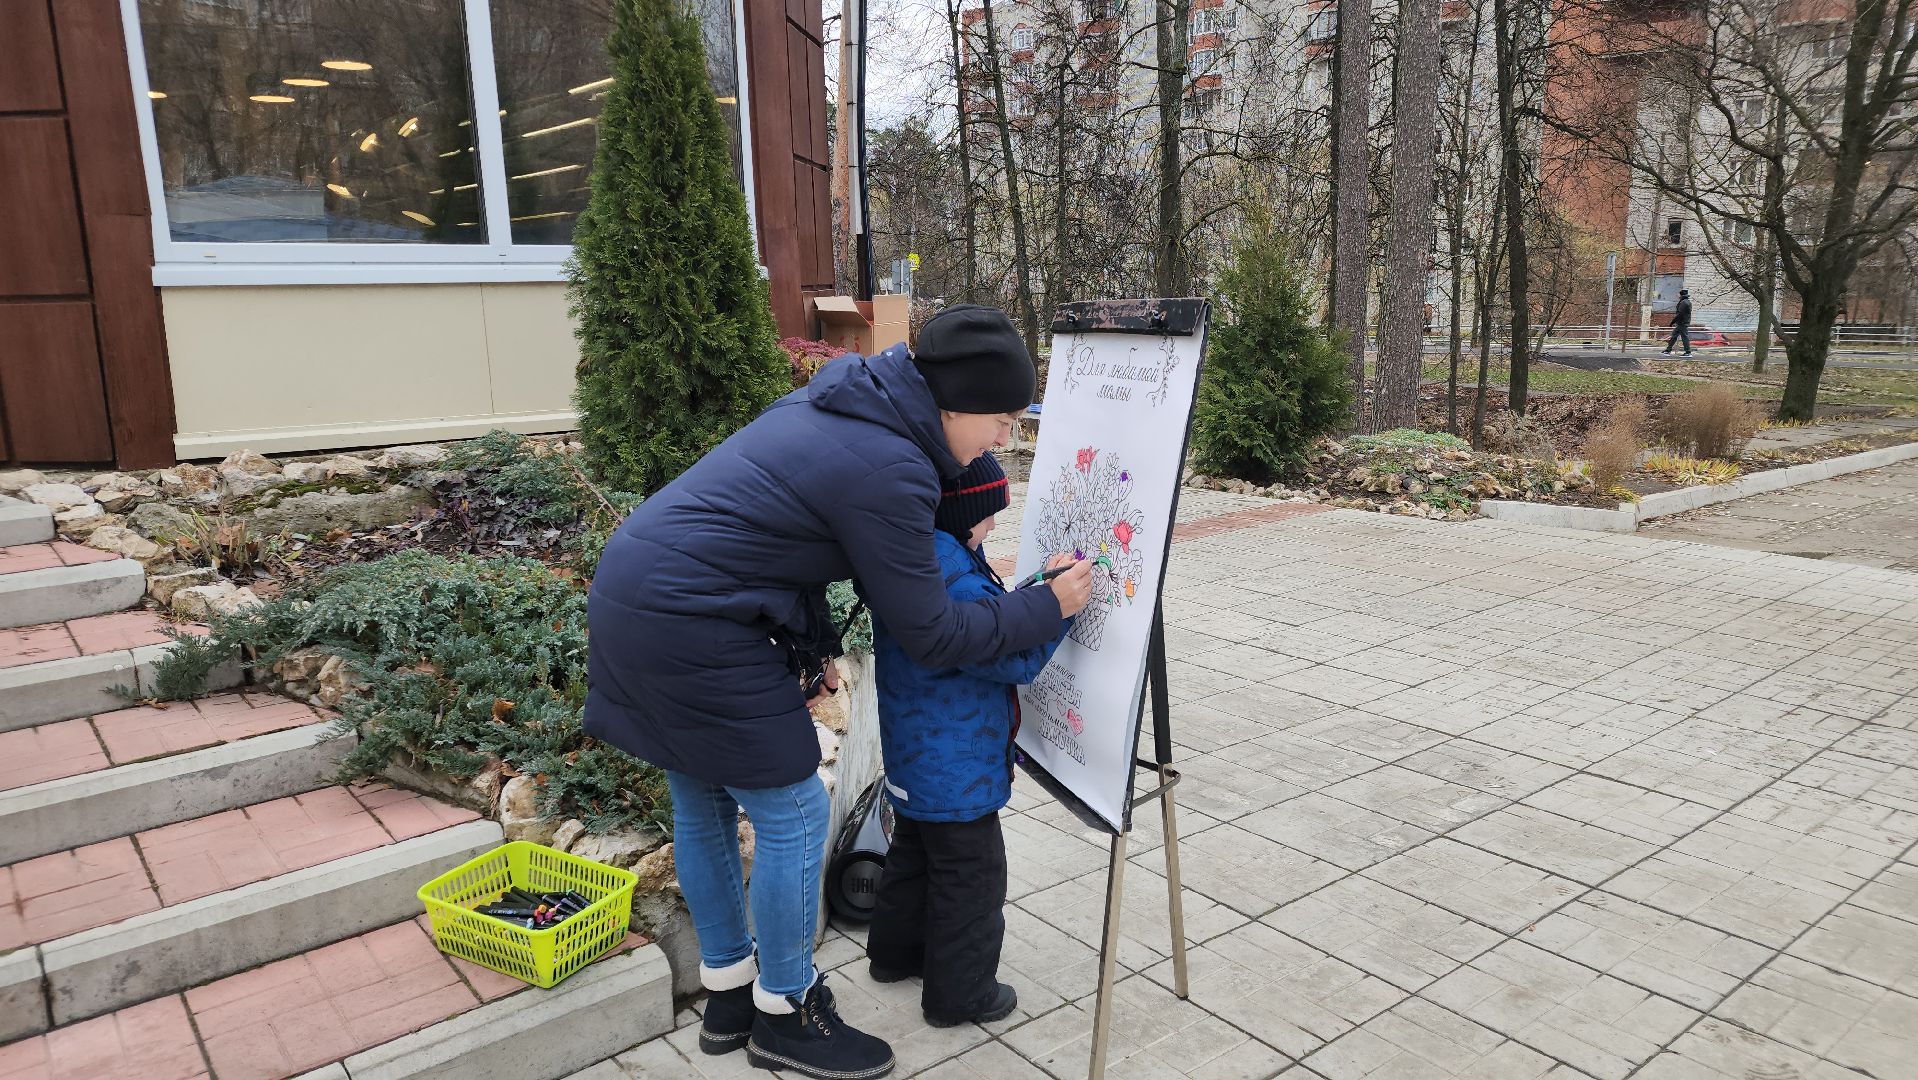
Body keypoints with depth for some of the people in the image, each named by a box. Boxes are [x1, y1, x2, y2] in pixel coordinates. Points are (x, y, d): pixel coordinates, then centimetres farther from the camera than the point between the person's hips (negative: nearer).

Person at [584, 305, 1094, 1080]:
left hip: (629, 592, 10)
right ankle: (785, 1015, 22)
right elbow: (932, 635, -12)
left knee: (703, 807, 20)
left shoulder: (848, 403, 9)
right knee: (793, 815, 3)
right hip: (690, 627, -10)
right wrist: (1047, 607, -3)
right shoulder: (890, 469, -20)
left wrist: (814, 646, 15)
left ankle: (728, 995, 37)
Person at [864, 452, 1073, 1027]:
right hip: (955, 769, -10)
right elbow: (1016, 658, -22)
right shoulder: (952, 577, -31)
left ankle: (896, 951, 44)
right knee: (971, 874, 7)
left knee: (913, 852, 26)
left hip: (913, 759, 10)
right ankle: (959, 994, 22)